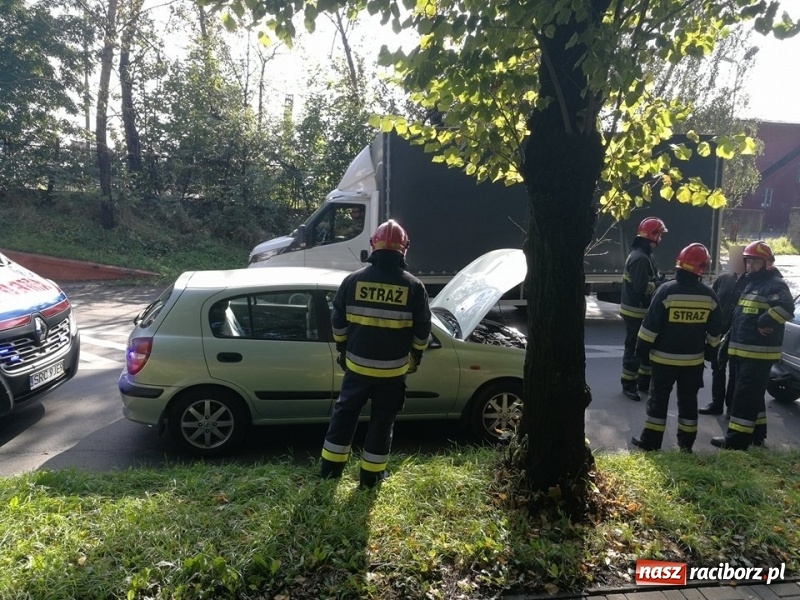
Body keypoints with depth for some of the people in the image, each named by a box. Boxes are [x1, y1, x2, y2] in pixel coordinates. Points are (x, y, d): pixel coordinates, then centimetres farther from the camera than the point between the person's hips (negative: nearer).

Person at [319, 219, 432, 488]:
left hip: (357, 363, 1)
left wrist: (343, 350, 17)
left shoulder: (354, 280, -4)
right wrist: (416, 356, 15)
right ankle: (371, 475, 21)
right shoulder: (413, 286, -7)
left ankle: (331, 467, 25)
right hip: (393, 368, -1)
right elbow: (422, 329, -1)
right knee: (382, 419, 12)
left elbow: (337, 321, 3)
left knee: (345, 412, 17)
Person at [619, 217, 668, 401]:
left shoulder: (645, 255, 13)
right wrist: (660, 284, -14)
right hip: (636, 312, -11)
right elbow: (642, 287, -27)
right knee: (634, 348, 0)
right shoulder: (640, 258, -22)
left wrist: (660, 281, -5)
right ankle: (629, 385, 11)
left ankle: (644, 381, 30)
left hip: (642, 311, 11)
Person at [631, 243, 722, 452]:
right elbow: (715, 329, 7)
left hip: (665, 358, -3)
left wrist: (642, 348, -2)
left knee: (658, 399, 6)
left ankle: (650, 442, 11)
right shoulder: (709, 295, -3)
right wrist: (709, 350, 21)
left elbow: (651, 324, -13)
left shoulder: (667, 290, -14)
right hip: (694, 359, 3)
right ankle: (686, 444, 22)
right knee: (688, 400, 14)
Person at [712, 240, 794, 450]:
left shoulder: (775, 285, -10)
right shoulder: (749, 282, 19)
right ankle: (756, 434, 29)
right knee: (752, 395, 17)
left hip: (759, 353, -10)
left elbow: (786, 307, -30)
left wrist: (764, 323, -22)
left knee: (745, 395, -8)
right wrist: (730, 341, 18)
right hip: (741, 350, 10)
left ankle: (737, 439, -5)